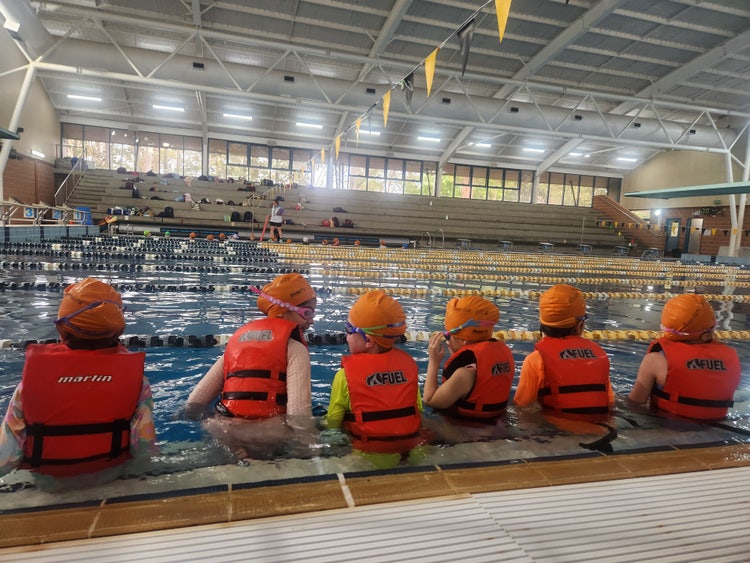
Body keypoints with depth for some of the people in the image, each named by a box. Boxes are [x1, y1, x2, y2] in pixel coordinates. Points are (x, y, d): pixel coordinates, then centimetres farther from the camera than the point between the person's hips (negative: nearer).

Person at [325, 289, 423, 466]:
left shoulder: (346, 374, -13)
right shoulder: (409, 363, -3)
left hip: (370, 457, -4)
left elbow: (333, 423, -6)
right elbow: (418, 410, 5)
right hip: (412, 452, 4)